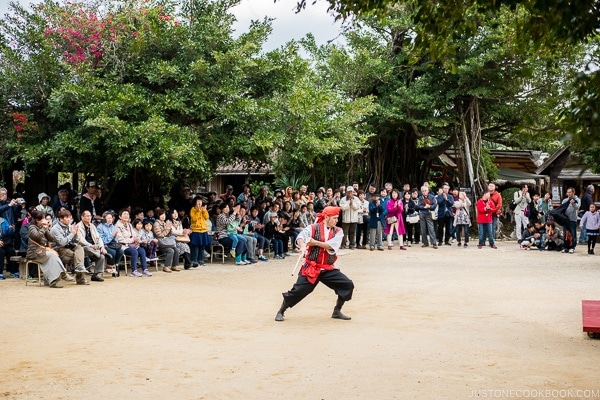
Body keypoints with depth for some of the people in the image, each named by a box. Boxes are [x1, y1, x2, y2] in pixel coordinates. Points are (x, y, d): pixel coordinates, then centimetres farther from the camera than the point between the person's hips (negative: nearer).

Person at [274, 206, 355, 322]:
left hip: (328, 268, 3)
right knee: (298, 290, -10)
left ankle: (337, 312, 13)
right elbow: (300, 237, -23)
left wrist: (314, 242, -16)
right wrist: (303, 246, -44)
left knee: (348, 285, -6)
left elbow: (332, 246, -14)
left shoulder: (338, 232, 3)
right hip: (311, 267, -3)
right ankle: (281, 311, 14)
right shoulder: (313, 228, -5)